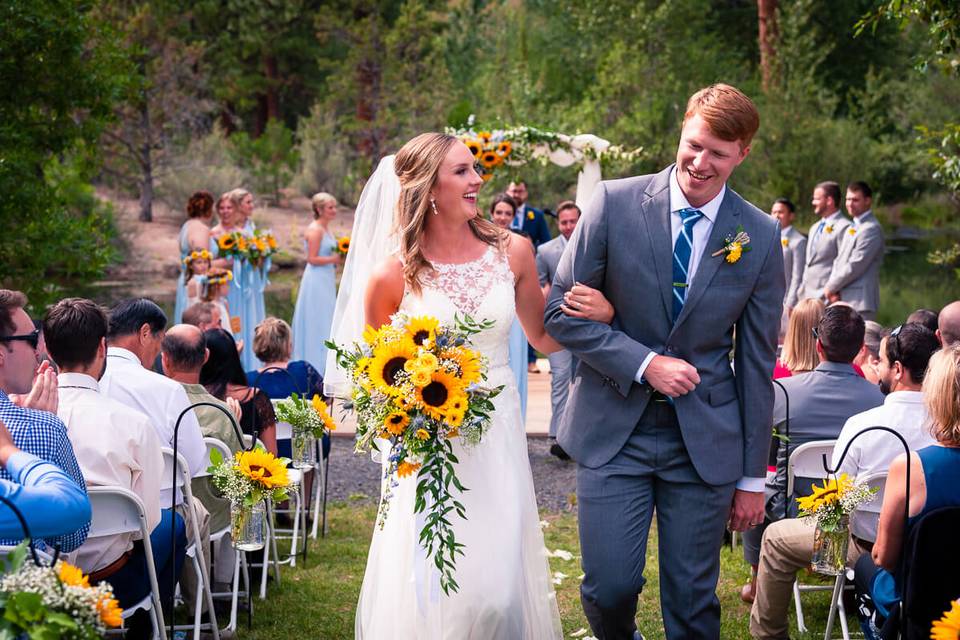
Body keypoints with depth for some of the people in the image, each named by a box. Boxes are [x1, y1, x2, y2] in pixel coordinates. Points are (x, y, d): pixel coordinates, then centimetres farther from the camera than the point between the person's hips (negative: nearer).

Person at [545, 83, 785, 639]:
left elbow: (757, 363, 4)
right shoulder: (615, 204, -6)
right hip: (614, 431, -1)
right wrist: (643, 363, -17)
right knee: (609, 588, -2)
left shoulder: (761, 237, -1)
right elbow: (562, 310, -4)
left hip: (705, 441, 1)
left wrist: (753, 476, 5)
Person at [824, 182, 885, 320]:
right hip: (842, 301, 9)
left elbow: (855, 266, -17)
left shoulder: (871, 229, -11)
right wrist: (832, 286, -1)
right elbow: (839, 261, 17)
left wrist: (831, 287, -8)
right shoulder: (851, 228, 20)